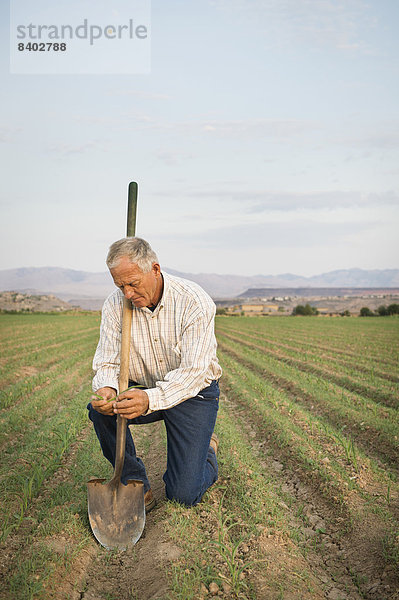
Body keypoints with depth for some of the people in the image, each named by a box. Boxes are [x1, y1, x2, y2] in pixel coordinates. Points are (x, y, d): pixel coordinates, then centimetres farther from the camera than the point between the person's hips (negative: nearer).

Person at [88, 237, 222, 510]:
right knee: (101, 409, -27)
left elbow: (193, 371, -29)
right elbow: (107, 362, -10)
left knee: (184, 495, -9)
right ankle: (136, 483, -6)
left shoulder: (195, 302, -24)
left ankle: (207, 450, 26)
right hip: (143, 390, 4)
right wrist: (106, 390, -35)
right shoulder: (115, 305, -11)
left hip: (193, 393, -4)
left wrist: (151, 399, -46)